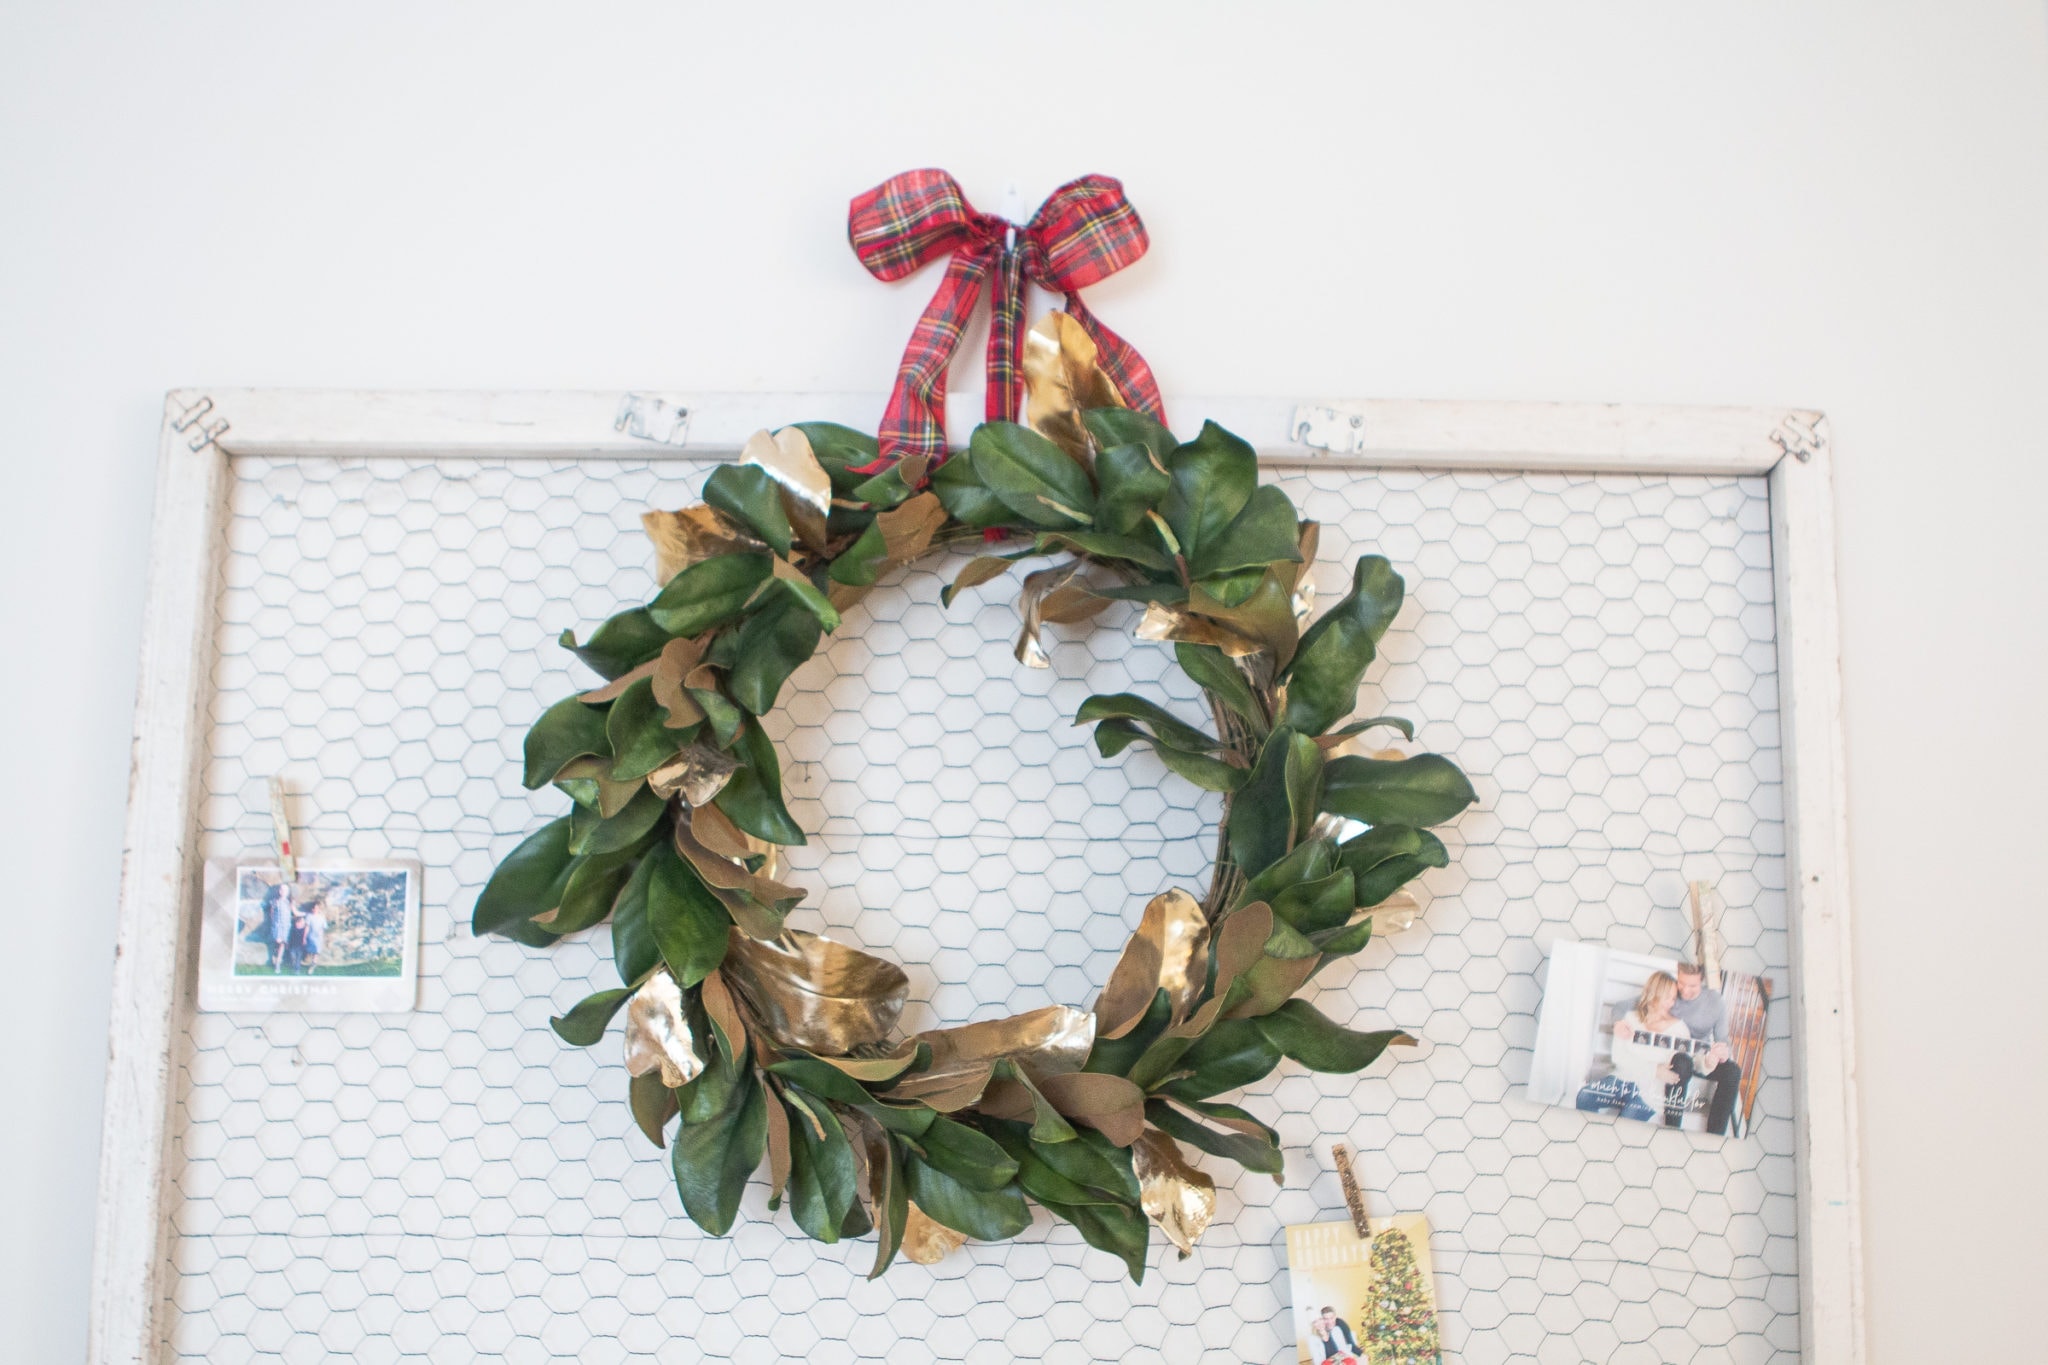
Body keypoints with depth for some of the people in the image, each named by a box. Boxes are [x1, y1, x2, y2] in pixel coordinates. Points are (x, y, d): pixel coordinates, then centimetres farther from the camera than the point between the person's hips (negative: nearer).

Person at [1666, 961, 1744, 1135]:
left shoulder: (1716, 1003, -5)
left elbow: (1722, 1040, 2)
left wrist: (1724, 1052, -24)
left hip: (1702, 1059, 3)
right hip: (1670, 1054, -3)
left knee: (1732, 1070, -25)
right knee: (1682, 1062, -38)